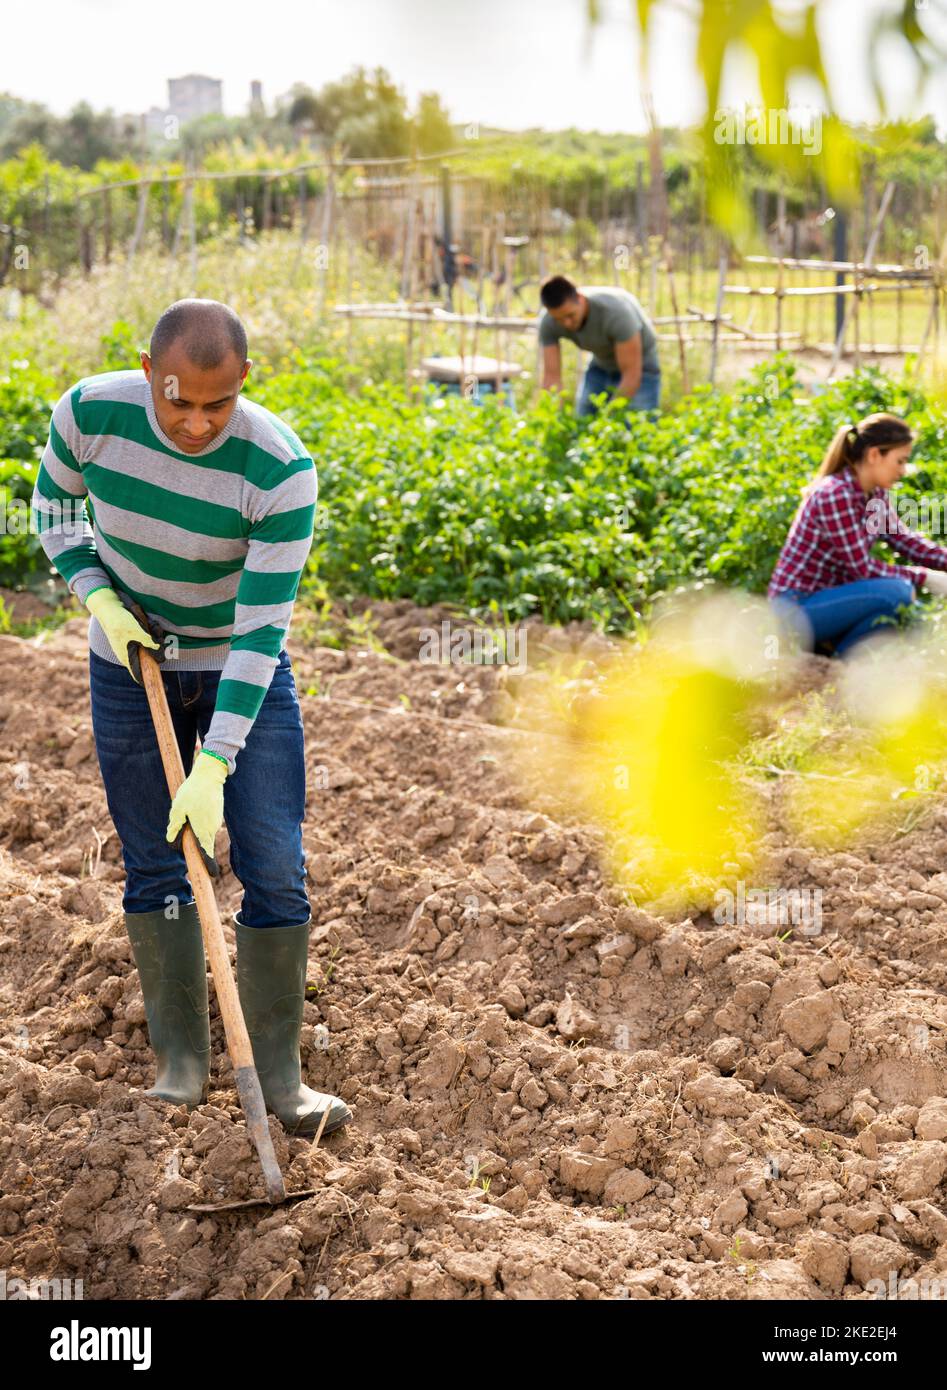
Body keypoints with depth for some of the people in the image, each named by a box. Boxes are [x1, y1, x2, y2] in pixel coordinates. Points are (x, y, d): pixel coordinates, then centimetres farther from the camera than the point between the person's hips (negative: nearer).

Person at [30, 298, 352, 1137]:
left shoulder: (281, 471, -29)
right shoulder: (92, 413, -21)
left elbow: (262, 629, -26)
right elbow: (53, 508, 1)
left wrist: (213, 769, -30)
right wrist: (99, 600, -16)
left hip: (243, 672, -2)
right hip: (129, 666, 2)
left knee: (275, 870, -6)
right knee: (154, 870, 5)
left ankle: (279, 1072, 7)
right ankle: (182, 1058, 18)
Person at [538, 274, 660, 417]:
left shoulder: (616, 312, -38)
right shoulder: (548, 323, -23)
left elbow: (632, 375, -34)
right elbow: (551, 377, -23)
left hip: (640, 365, -5)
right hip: (601, 364, 5)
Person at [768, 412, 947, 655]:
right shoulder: (834, 495, -22)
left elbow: (904, 539, 7)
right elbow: (862, 568, -21)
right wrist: (924, 578, -17)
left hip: (824, 597, 10)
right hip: (796, 607, -10)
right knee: (898, 592, -25)